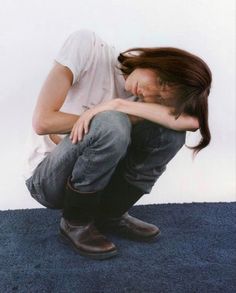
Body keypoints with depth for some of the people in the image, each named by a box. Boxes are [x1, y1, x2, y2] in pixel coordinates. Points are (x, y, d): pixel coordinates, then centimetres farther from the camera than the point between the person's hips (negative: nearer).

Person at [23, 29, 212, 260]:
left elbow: (193, 121, -27)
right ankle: (76, 223, -9)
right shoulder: (87, 45, -18)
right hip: (45, 179, -4)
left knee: (170, 132, -15)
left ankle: (111, 215, 1)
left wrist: (121, 105, -34)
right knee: (111, 125, -33)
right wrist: (116, 117, -21)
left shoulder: (146, 97, -8)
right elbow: (42, 121, -23)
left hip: (97, 177, 4)